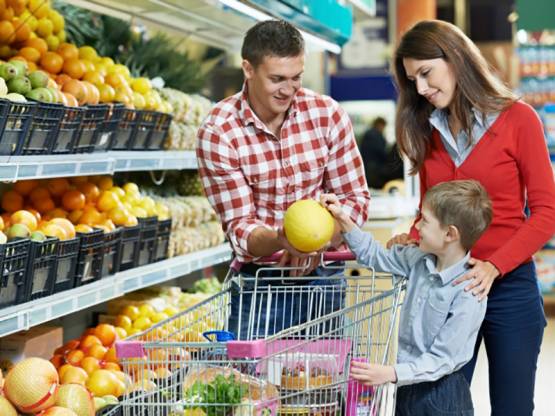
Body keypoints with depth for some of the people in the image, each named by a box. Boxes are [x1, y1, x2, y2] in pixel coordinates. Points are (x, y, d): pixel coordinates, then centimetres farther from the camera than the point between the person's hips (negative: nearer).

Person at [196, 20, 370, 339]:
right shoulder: (217, 133, -12)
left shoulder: (328, 114, -6)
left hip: (322, 275, 2)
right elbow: (239, 225, -12)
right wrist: (280, 240, -33)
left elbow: (356, 198, -2)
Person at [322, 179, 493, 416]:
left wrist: (392, 374, -30)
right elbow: (376, 256, 17)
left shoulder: (468, 294, -22)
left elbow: (442, 360, -22)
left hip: (442, 396, -7)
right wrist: (343, 220, 7)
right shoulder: (419, 260, 0)